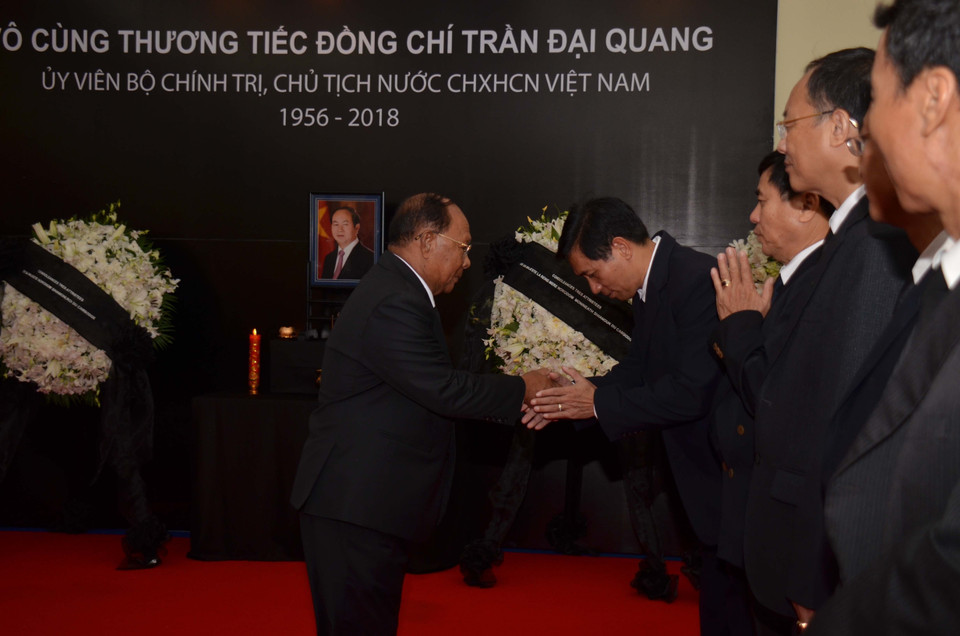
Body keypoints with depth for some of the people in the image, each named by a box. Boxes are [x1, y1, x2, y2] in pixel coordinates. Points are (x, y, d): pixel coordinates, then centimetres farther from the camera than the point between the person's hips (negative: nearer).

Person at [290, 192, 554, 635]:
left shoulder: (396, 291, 17)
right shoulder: (394, 304, -19)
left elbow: (433, 389, 17)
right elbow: (444, 390, -21)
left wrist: (517, 403, 13)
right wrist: (522, 390, -8)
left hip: (361, 501, 11)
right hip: (355, 505, -11)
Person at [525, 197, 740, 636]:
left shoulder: (697, 280, -23)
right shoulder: (650, 288, 8)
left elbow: (691, 392, -26)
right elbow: (635, 369, 15)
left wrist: (598, 402, -17)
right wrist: (575, 400, 0)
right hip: (708, 472, 9)